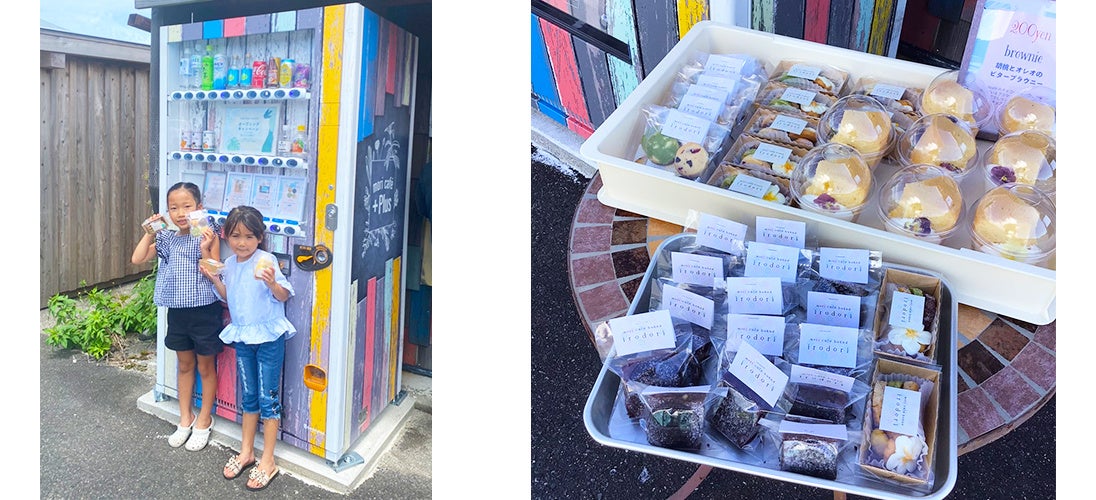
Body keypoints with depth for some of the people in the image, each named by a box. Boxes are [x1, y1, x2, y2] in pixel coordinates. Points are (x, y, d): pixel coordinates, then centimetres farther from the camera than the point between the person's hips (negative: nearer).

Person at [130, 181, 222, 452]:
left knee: (205, 367, 10)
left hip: (204, 310, -5)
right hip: (177, 311, 5)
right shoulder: (167, 239, 4)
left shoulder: (208, 236, -12)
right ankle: (185, 419, 32)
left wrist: (205, 250, -30)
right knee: (185, 365, 18)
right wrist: (150, 232, -1)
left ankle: (204, 420, 26)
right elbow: (137, 259, 4)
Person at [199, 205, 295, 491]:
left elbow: (284, 296, -18)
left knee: (268, 397, 2)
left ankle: (267, 462, 11)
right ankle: (246, 452, 31)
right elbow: (228, 297, 16)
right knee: (248, 396, 18)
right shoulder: (229, 264, 4)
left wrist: (272, 283, -38)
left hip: (269, 336, -6)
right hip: (242, 336, 6)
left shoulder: (266, 261, -15)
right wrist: (214, 279, 1)